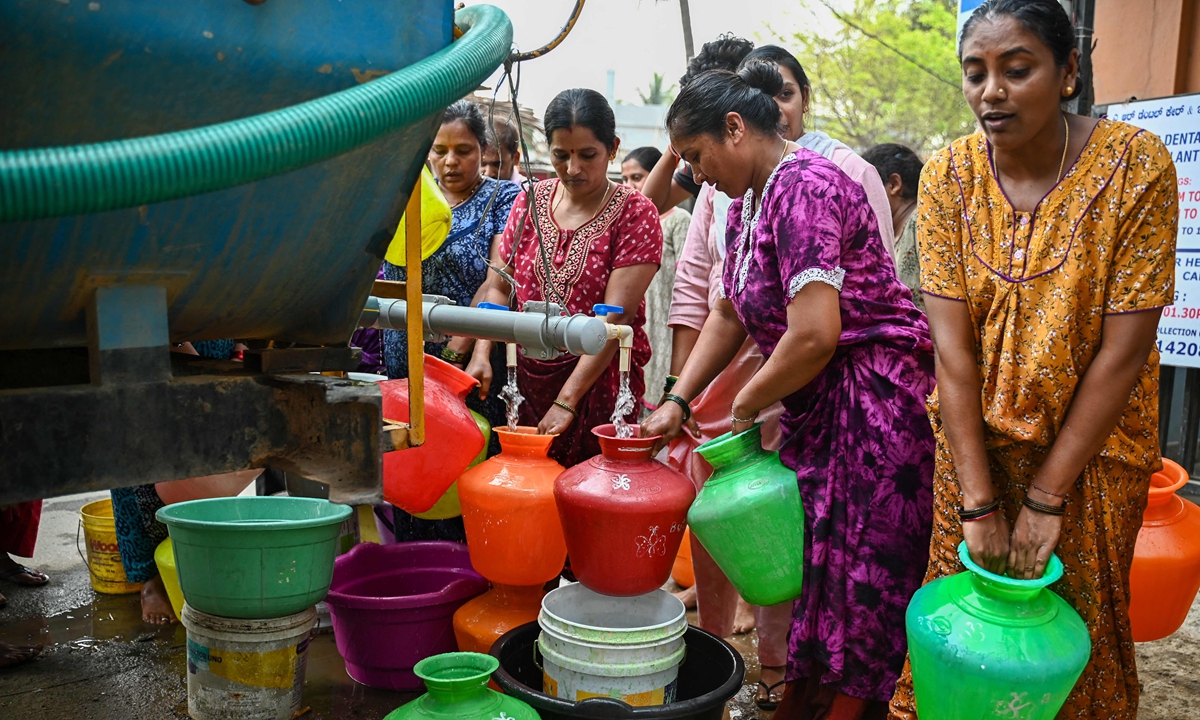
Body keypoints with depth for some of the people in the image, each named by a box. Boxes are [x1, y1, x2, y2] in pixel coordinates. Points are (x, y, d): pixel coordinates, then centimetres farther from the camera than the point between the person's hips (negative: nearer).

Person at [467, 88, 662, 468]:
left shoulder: (634, 213, -6)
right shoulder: (532, 201, 8)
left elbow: (615, 317, -14)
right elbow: (499, 286, 9)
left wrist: (566, 401, -20)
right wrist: (482, 354, -9)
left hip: (598, 380, -4)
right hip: (526, 377, 4)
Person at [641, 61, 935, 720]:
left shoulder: (805, 187, -19)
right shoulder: (747, 204, 11)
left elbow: (815, 334, -27)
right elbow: (729, 315, 18)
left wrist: (748, 404, -11)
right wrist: (677, 402, 8)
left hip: (875, 399, -10)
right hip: (812, 401, 10)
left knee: (860, 577, 1)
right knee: (808, 560, 17)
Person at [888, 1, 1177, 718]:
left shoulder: (1136, 164, -16)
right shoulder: (948, 175, -10)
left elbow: (1122, 350, -17)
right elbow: (952, 349, -15)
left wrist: (1046, 497, -17)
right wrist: (977, 503, -19)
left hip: (1091, 442, -1)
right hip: (976, 434, 2)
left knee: (1076, 620, 13)